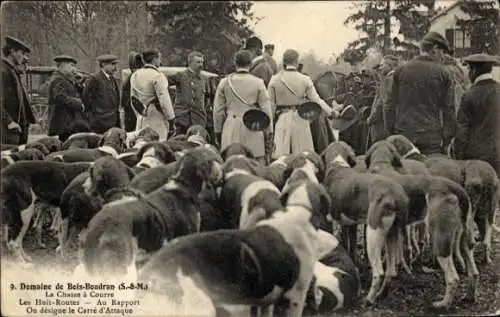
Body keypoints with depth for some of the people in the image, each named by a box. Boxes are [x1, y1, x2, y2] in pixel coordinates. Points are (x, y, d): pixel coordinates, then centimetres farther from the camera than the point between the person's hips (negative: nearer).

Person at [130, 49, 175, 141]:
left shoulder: (135, 75, 9)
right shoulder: (158, 76, -13)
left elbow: (133, 99, 14)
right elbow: (164, 100, -16)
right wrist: (172, 120, -9)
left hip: (141, 120, 7)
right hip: (157, 120, -7)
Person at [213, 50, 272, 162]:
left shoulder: (225, 82, 3)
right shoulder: (258, 83, -2)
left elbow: (218, 110, 8)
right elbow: (266, 108, 0)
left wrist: (218, 130, 17)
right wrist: (269, 131, 9)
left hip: (231, 128, 1)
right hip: (253, 127, -1)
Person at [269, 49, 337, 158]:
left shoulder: (274, 80, -2)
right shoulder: (305, 80, -3)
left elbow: (271, 104, 1)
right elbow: (316, 100, -3)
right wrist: (331, 112, 8)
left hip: (282, 119, 0)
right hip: (300, 119, 0)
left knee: (281, 156, 2)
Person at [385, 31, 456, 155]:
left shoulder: (400, 71, 7)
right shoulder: (443, 74, 2)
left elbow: (390, 106, 8)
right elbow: (449, 110, 1)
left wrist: (391, 133, 14)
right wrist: (446, 140, 6)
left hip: (403, 133, 2)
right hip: (432, 136, -2)